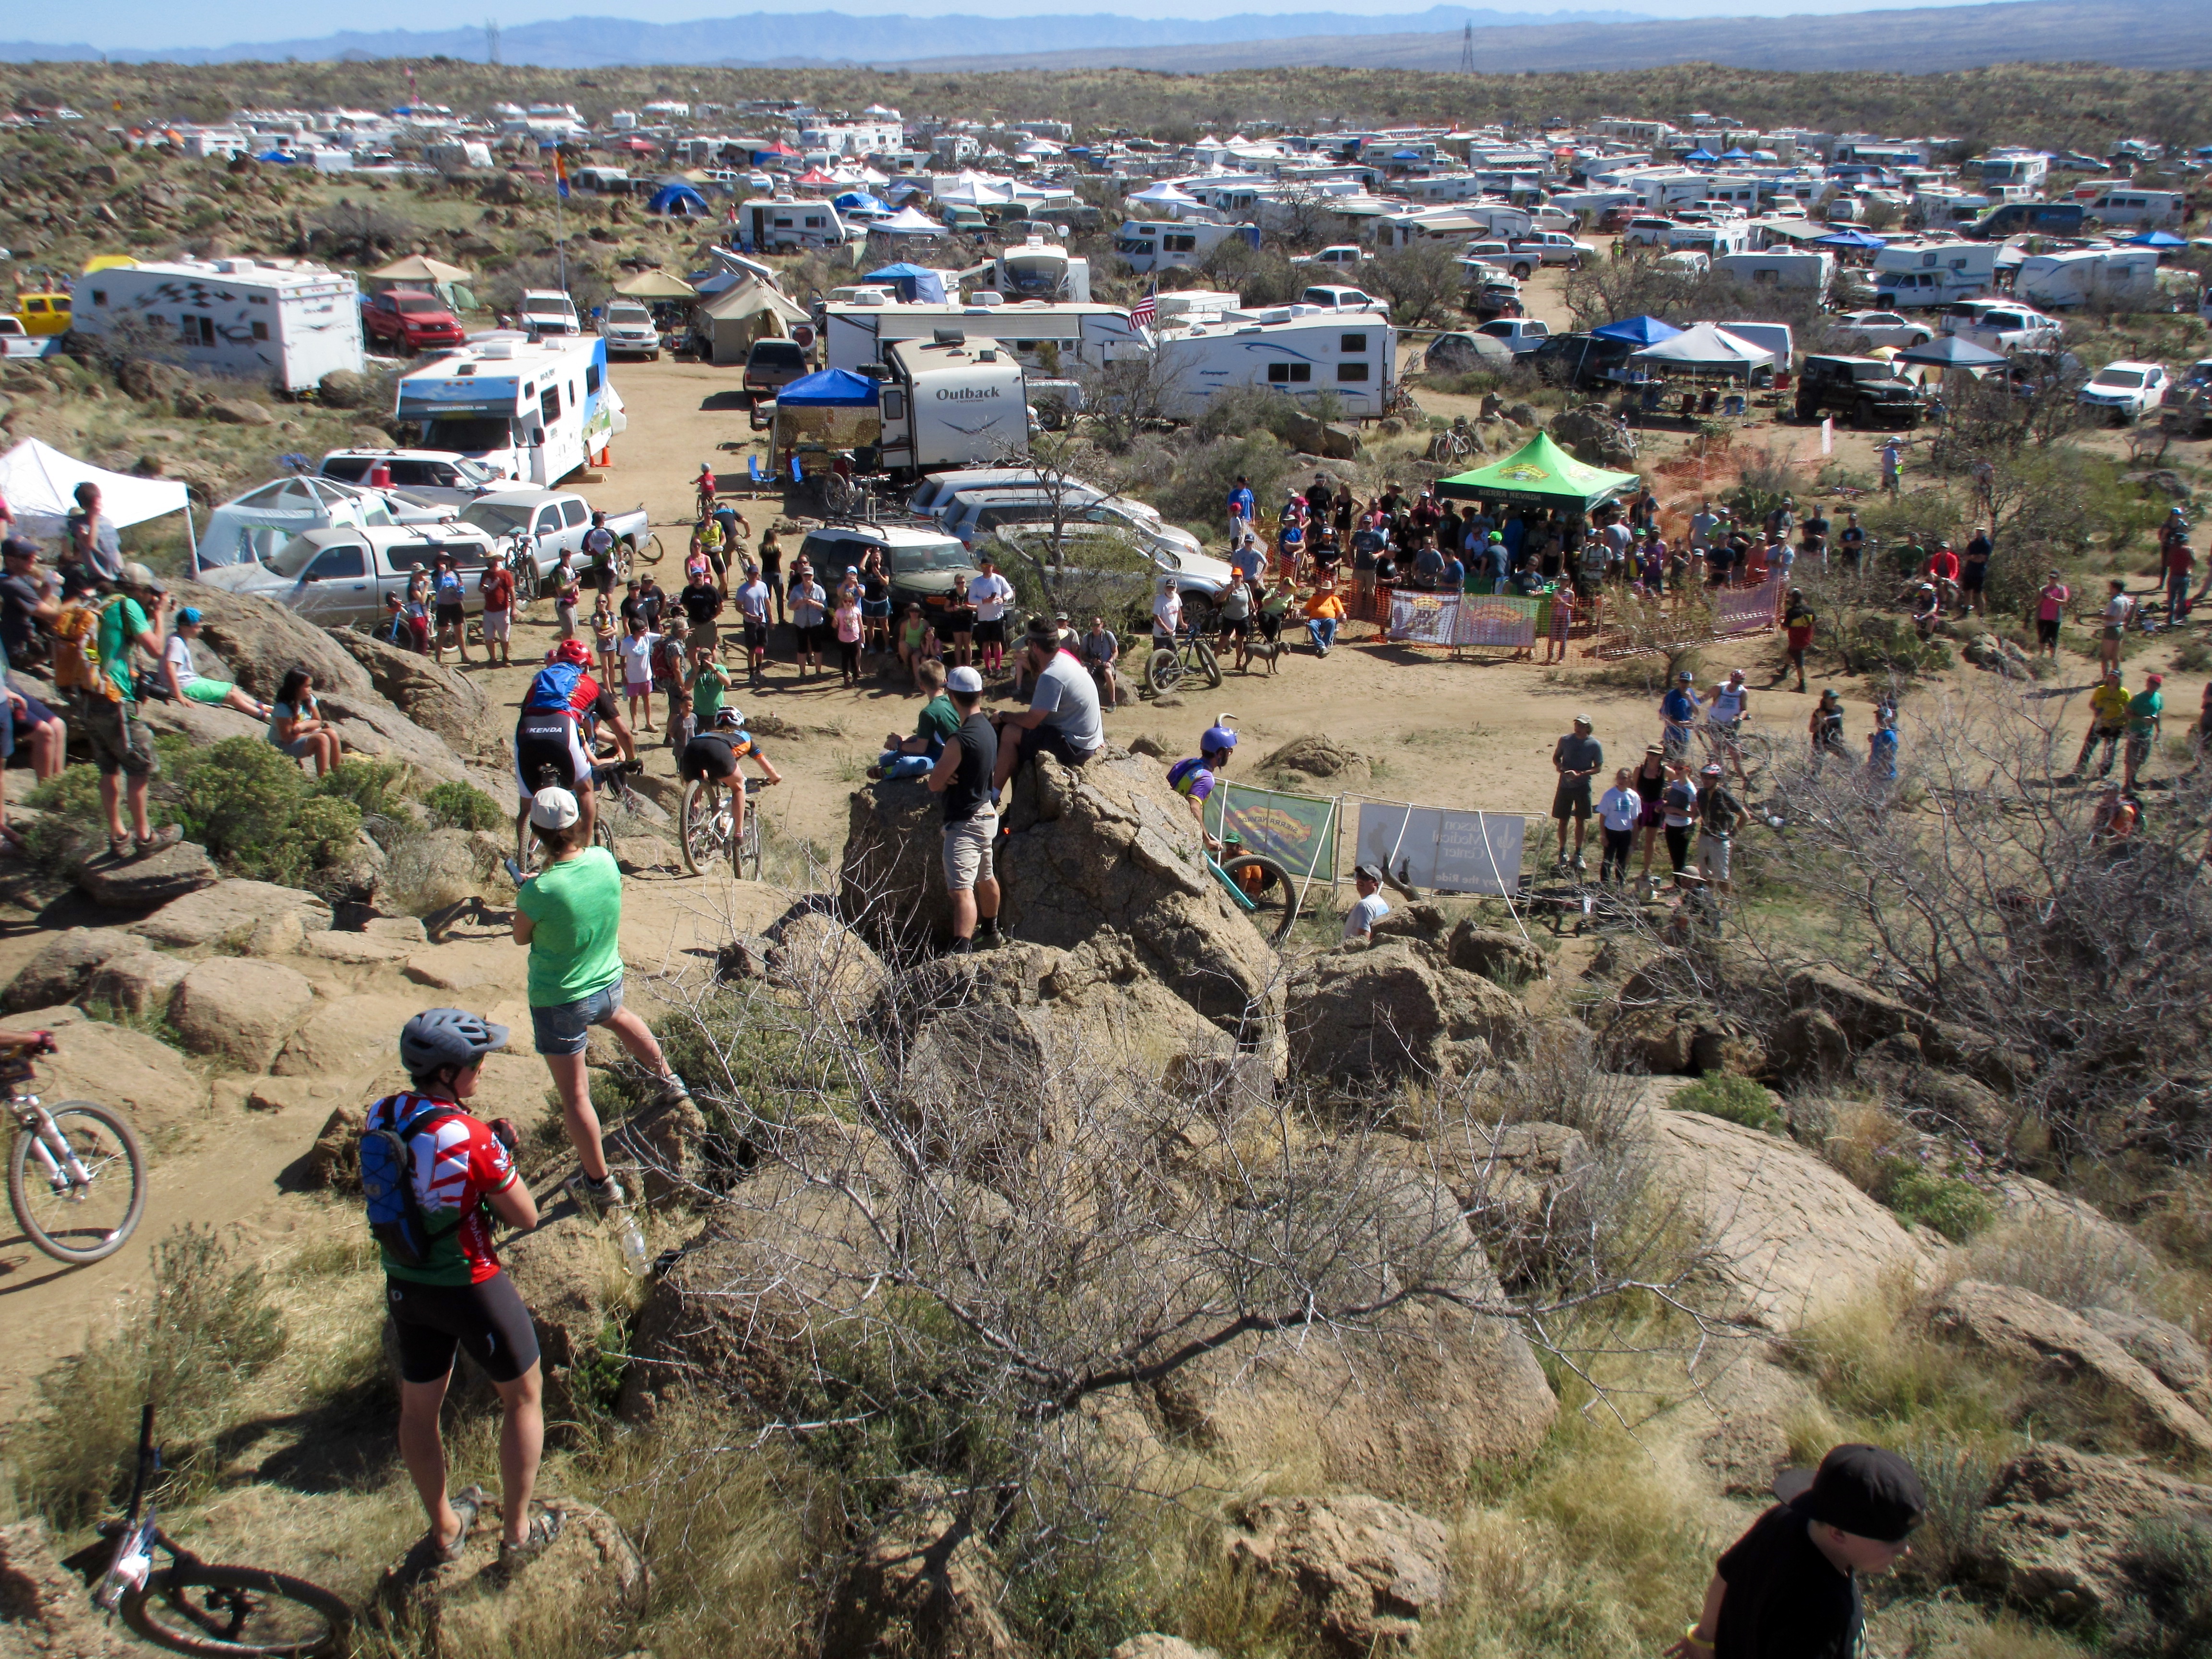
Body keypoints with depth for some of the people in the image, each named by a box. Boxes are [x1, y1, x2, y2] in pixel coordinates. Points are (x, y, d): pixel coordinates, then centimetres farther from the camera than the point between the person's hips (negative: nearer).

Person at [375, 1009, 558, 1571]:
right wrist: (503, 1154, -6)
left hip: (404, 1286, 6)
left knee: (418, 1407, 22)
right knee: (523, 1397, 17)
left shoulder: (379, 1117, -8)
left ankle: (444, 1528, 42)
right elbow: (526, 1217, -17)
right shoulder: (470, 1138, -27)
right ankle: (517, 1533, 26)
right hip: (470, 1288, -6)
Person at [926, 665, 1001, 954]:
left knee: (961, 889, -19)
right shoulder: (988, 729, 3)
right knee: (986, 878, 27)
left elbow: (935, 784, -17)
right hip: (987, 813, 10)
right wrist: (952, 776, -3)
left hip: (966, 822, -10)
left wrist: (944, 776, 4)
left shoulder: (960, 740, -25)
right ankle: (989, 932, 46)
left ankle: (960, 954, -29)